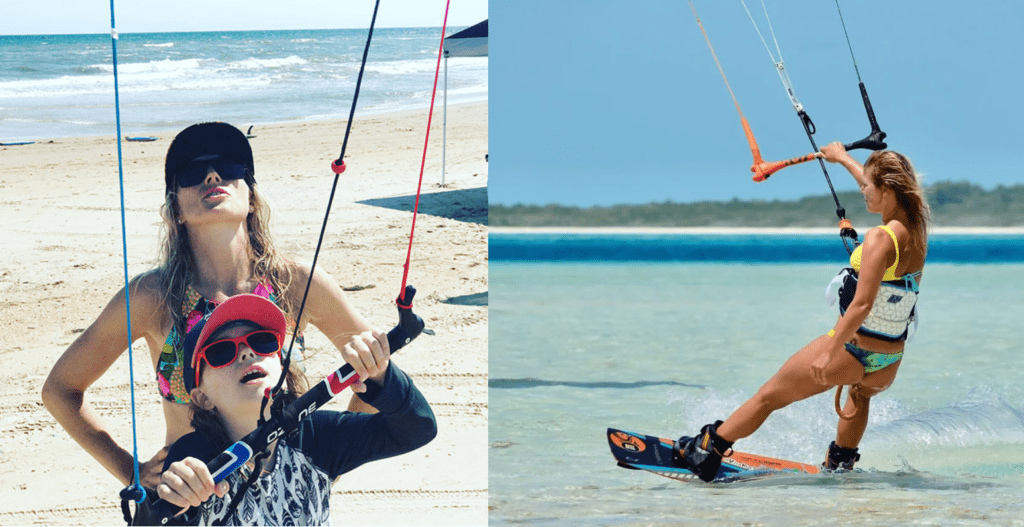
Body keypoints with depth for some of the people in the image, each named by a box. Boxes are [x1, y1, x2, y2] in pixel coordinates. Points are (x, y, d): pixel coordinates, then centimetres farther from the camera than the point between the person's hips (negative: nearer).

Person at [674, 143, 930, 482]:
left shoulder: (879, 240, -21)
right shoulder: (916, 229, 1)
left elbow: (862, 305, -27)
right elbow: (879, 187, 21)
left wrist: (829, 354, -24)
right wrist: (844, 159, 37)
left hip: (852, 349, -7)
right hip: (889, 364, 7)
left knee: (769, 396, 11)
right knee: (863, 390, 43)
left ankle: (706, 453, 19)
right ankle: (840, 464, 52)